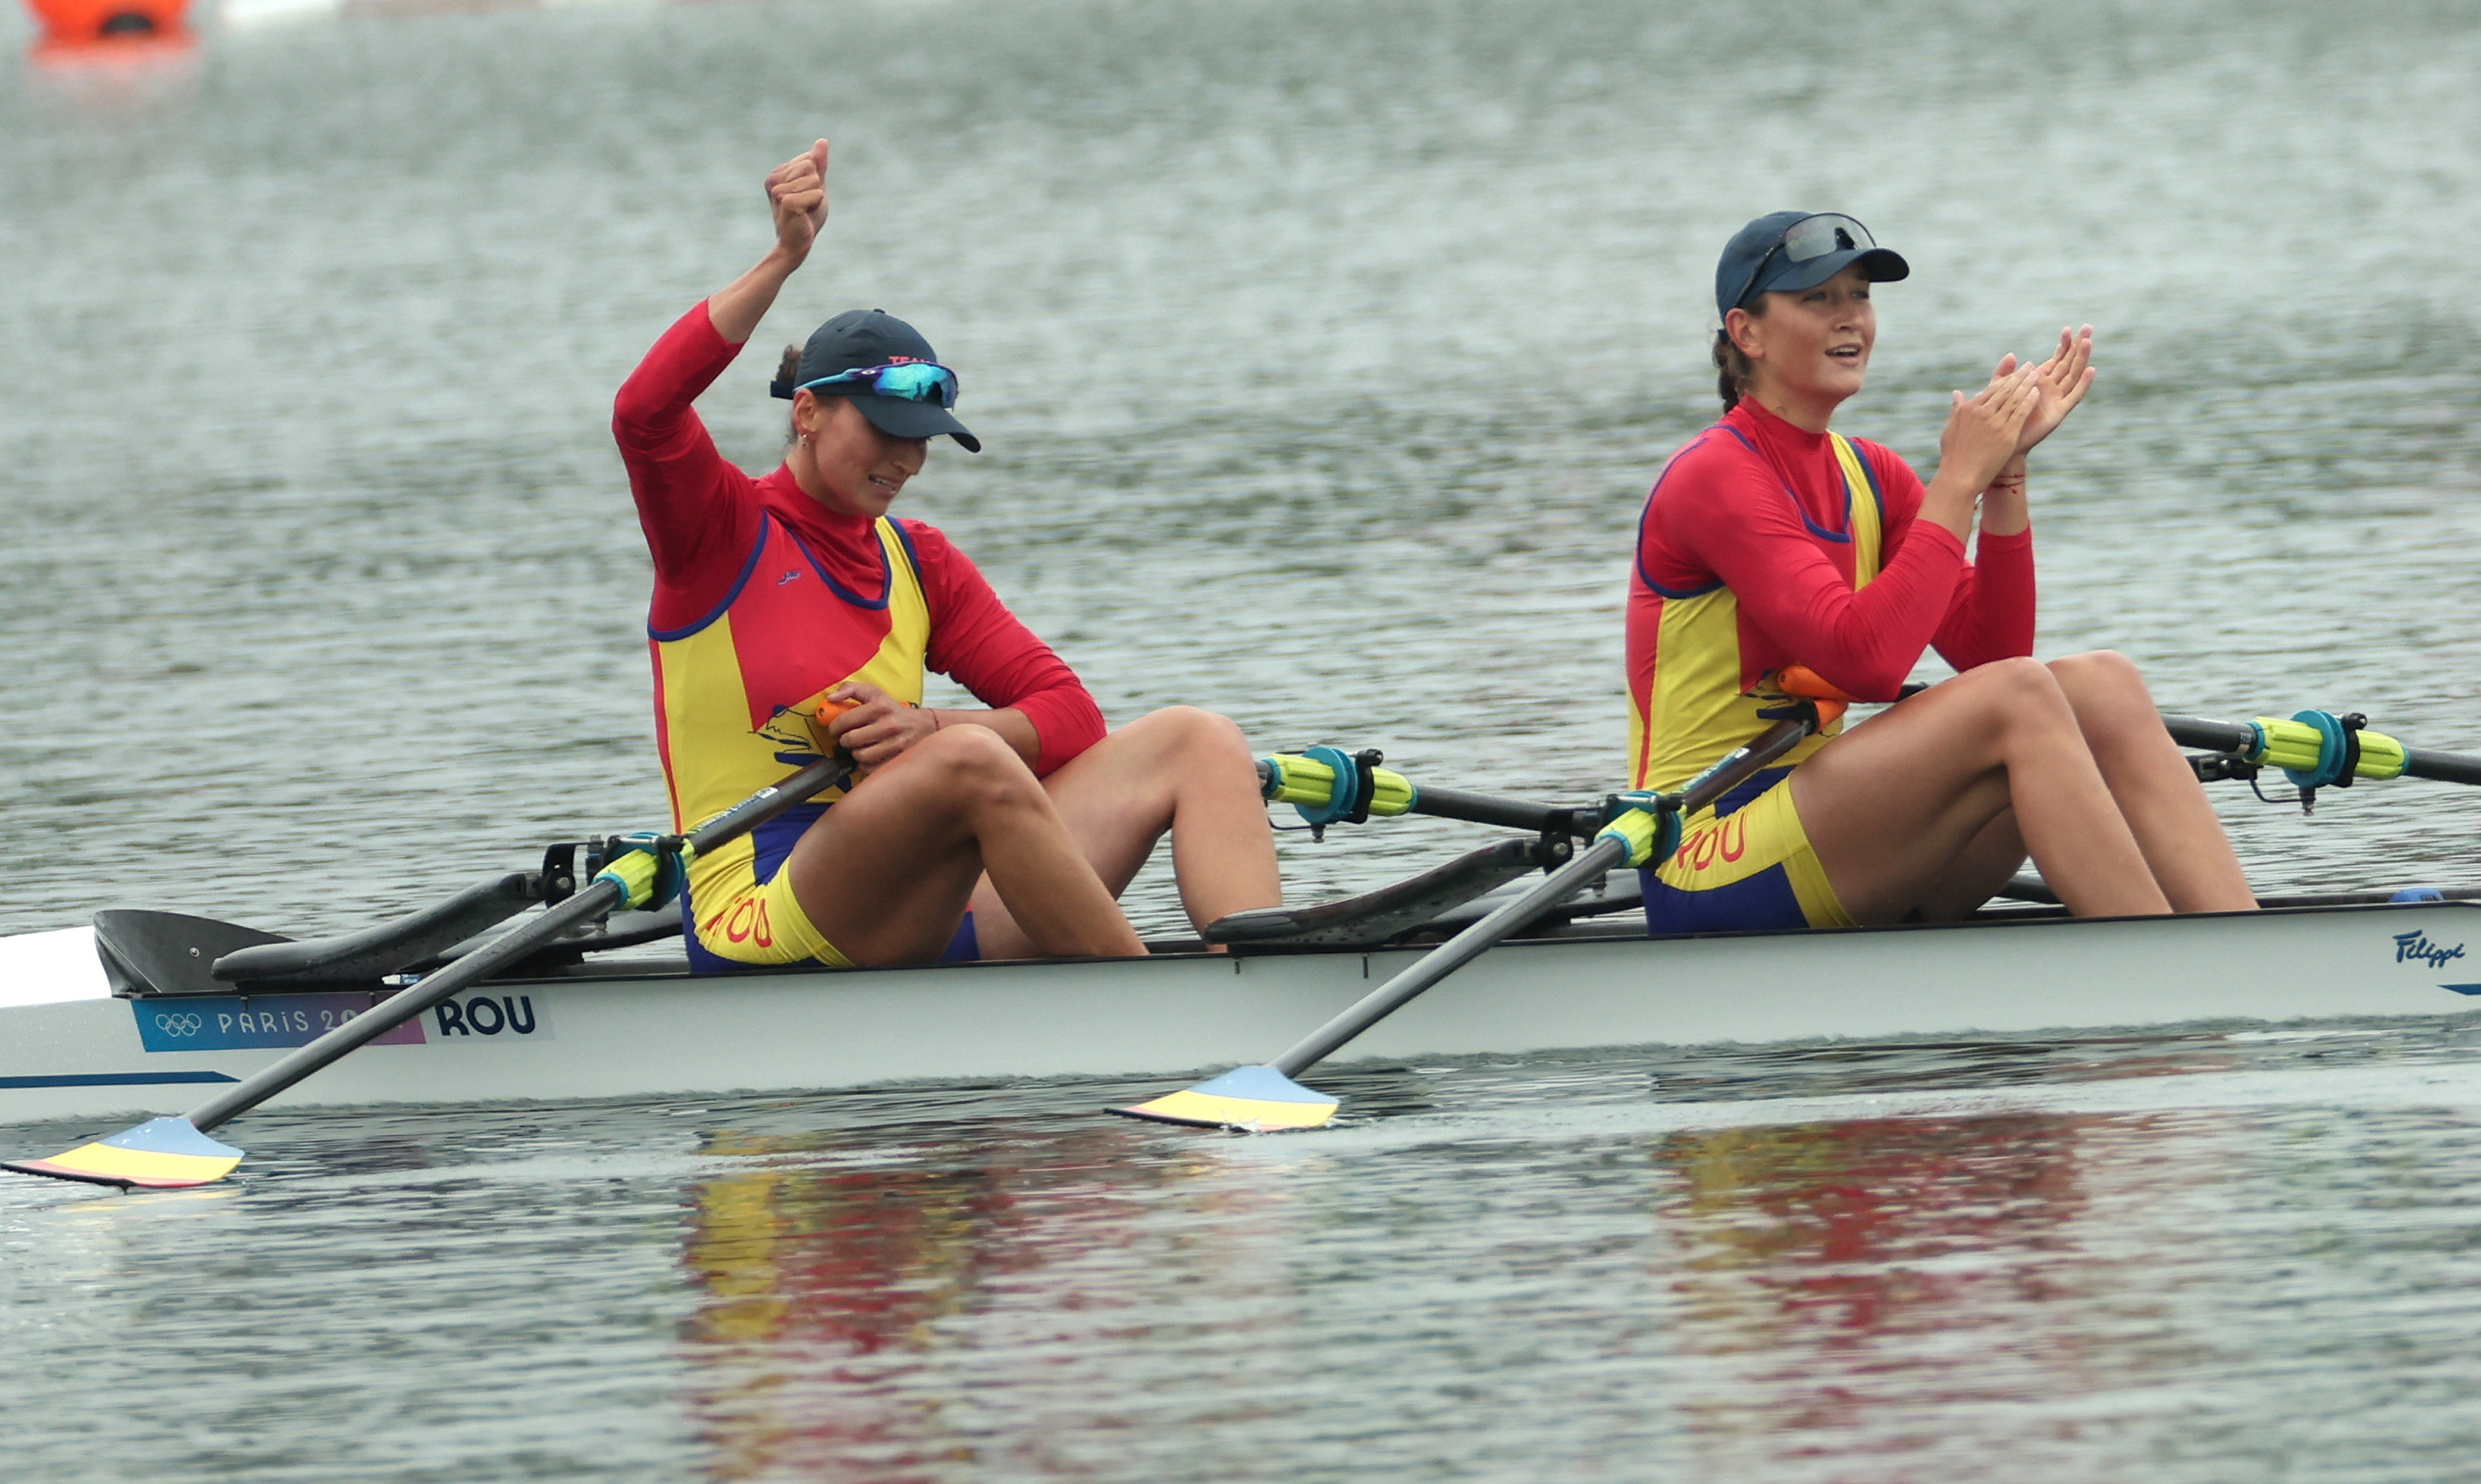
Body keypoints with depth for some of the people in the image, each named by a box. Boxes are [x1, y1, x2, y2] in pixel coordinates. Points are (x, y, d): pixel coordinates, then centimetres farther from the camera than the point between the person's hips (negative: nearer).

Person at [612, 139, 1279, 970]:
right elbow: (645, 414, -20)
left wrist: (930, 729, -10)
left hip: (919, 916, 7)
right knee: (972, 761, -35)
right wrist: (784, 261, -25)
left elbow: (1071, 714, 11)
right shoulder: (724, 533, 2)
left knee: (1195, 742, -6)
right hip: (763, 925, -7)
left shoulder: (919, 562, 19)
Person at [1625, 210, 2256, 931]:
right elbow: (1866, 660, -23)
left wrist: (2006, 470, -4)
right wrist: (1958, 480, -17)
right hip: (1708, 866, -8)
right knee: (2018, 697, -27)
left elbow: (1991, 648, 5)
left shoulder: (1869, 478, 15)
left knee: (2101, 685, -11)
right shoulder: (1715, 479, -11)